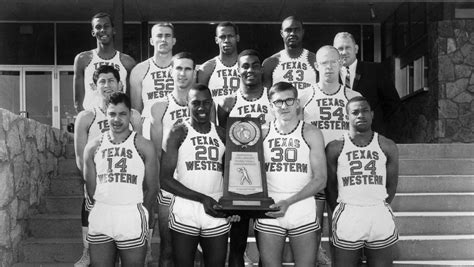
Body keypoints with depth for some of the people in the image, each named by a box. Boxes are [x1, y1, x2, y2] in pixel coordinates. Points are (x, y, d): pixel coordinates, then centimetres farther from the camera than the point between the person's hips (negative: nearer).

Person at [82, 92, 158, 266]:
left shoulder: (144, 146, -1)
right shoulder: (93, 147, 7)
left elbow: (152, 188, 3)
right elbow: (91, 188, 12)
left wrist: (138, 213, 9)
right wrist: (105, 209, 11)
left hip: (132, 219, -2)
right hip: (100, 218, 2)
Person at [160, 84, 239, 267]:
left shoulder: (221, 134, 9)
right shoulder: (179, 132, -1)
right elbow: (165, 179, -7)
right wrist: (202, 198, -16)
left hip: (217, 214, 3)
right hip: (185, 213, -3)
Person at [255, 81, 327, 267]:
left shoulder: (311, 134, 1)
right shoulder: (262, 134, 6)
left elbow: (320, 180, -4)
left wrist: (289, 202, -15)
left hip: (303, 211, -1)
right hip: (268, 211, 1)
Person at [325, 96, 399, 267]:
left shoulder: (387, 147, 6)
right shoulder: (335, 148, 2)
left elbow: (391, 185, 11)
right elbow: (330, 187, 7)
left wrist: (379, 209, 9)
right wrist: (340, 213, 4)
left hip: (380, 215, 1)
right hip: (347, 215, -1)